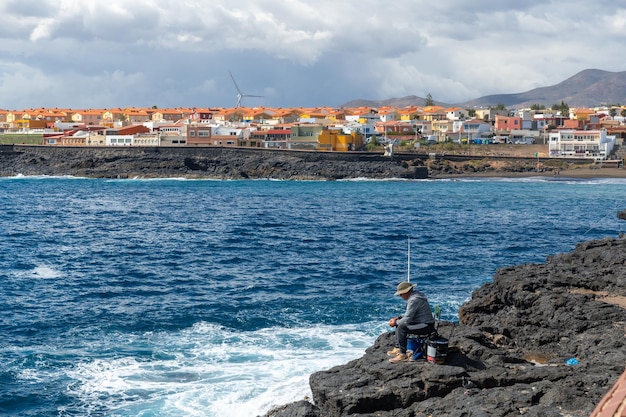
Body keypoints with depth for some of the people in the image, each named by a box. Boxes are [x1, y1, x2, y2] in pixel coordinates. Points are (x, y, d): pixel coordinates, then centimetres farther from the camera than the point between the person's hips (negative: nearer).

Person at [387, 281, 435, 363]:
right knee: (399, 323, 17)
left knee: (401, 327, -22)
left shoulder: (414, 300, -22)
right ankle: (397, 348, 18)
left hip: (426, 327, -11)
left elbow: (407, 319, -23)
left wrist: (395, 323, -7)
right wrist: (398, 318, 9)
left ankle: (402, 354, -18)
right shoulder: (415, 295, 10)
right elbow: (409, 314, 21)